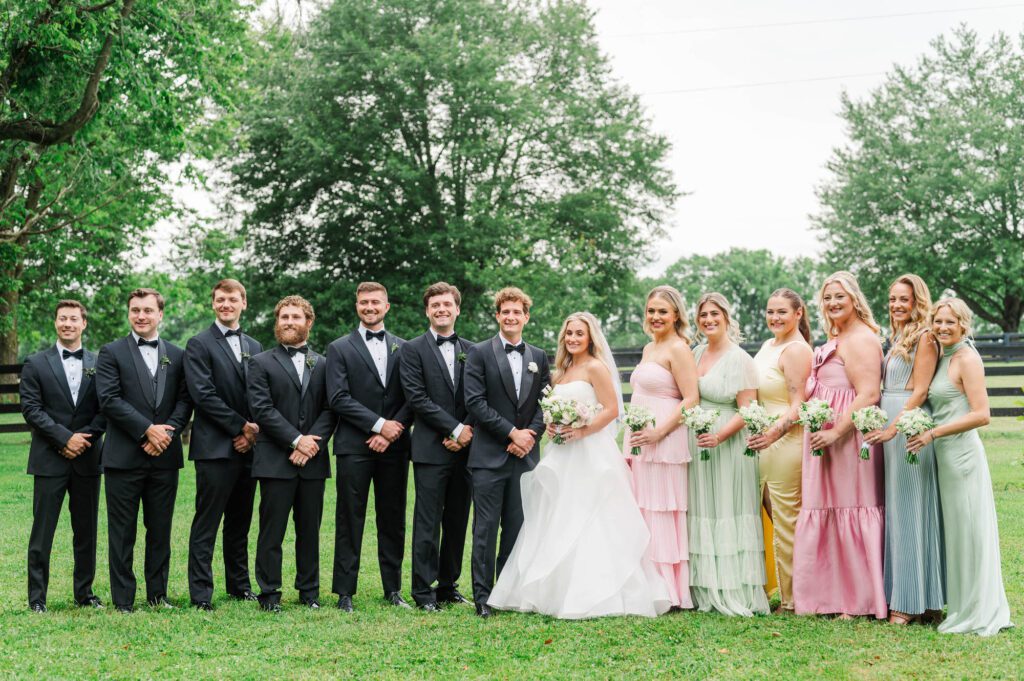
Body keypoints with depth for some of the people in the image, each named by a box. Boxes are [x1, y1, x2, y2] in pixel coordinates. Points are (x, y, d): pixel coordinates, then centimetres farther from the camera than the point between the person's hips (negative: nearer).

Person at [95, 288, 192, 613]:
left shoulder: (177, 355, 12)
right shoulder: (111, 353, 2)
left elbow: (185, 401, 6)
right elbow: (109, 399, -9)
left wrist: (167, 433, -10)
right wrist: (148, 430, -15)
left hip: (164, 456, 3)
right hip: (124, 457, -3)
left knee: (160, 530, 8)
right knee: (122, 532, 2)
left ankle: (158, 595, 18)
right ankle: (123, 600, 7)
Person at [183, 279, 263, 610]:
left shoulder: (254, 347, 17)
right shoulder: (199, 344, -2)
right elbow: (203, 395, -12)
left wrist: (253, 433, -3)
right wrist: (241, 427, -13)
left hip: (247, 447, 6)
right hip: (215, 447, -6)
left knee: (240, 522, 12)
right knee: (206, 523, -4)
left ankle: (239, 585, 21)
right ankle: (200, 593, -2)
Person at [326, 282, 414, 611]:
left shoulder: (403, 348, 12)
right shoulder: (340, 348, 4)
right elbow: (338, 398, -7)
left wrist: (393, 430, -9)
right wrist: (379, 424, -13)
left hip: (394, 447, 3)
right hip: (354, 446, -3)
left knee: (393, 519, 7)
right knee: (350, 520, 0)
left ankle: (393, 589, 16)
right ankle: (344, 592, 5)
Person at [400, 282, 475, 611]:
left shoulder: (471, 350, 13)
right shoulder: (413, 349, 1)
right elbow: (418, 398, -8)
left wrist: (467, 432, -7)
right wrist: (455, 429, -13)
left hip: (464, 448, 4)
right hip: (431, 448, -4)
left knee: (457, 521, 9)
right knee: (428, 522, -2)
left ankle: (448, 585, 18)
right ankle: (423, 589, 4)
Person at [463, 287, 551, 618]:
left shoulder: (539, 357, 13)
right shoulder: (480, 353, 0)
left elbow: (545, 403, 10)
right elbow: (475, 402, -8)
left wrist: (531, 434, -7)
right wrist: (512, 432, -12)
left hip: (525, 454, 4)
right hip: (489, 456, -4)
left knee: (517, 527, 7)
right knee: (486, 527, -3)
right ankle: (482, 594, 3)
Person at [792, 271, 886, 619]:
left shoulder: (860, 339, -12)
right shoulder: (835, 339, 19)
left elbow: (868, 395, -21)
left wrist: (835, 432, -24)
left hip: (848, 440, -10)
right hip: (825, 440, 10)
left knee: (850, 510, -5)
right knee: (831, 514, 11)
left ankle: (859, 601, 2)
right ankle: (837, 595, 17)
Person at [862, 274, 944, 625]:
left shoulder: (924, 338, -8)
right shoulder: (896, 339, 18)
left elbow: (919, 391, -14)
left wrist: (892, 429, -21)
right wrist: (880, 425, 8)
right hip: (888, 427, 9)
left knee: (909, 510, -5)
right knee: (893, 510, 9)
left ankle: (912, 601, -1)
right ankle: (897, 594, 14)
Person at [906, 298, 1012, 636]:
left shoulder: (967, 359, -11)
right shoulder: (944, 358, 15)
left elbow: (981, 415, -18)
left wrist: (934, 433, -18)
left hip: (962, 452, -9)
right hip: (945, 455, 9)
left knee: (968, 530, -3)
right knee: (956, 531, 11)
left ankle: (979, 614, 5)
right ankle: (965, 609, 18)